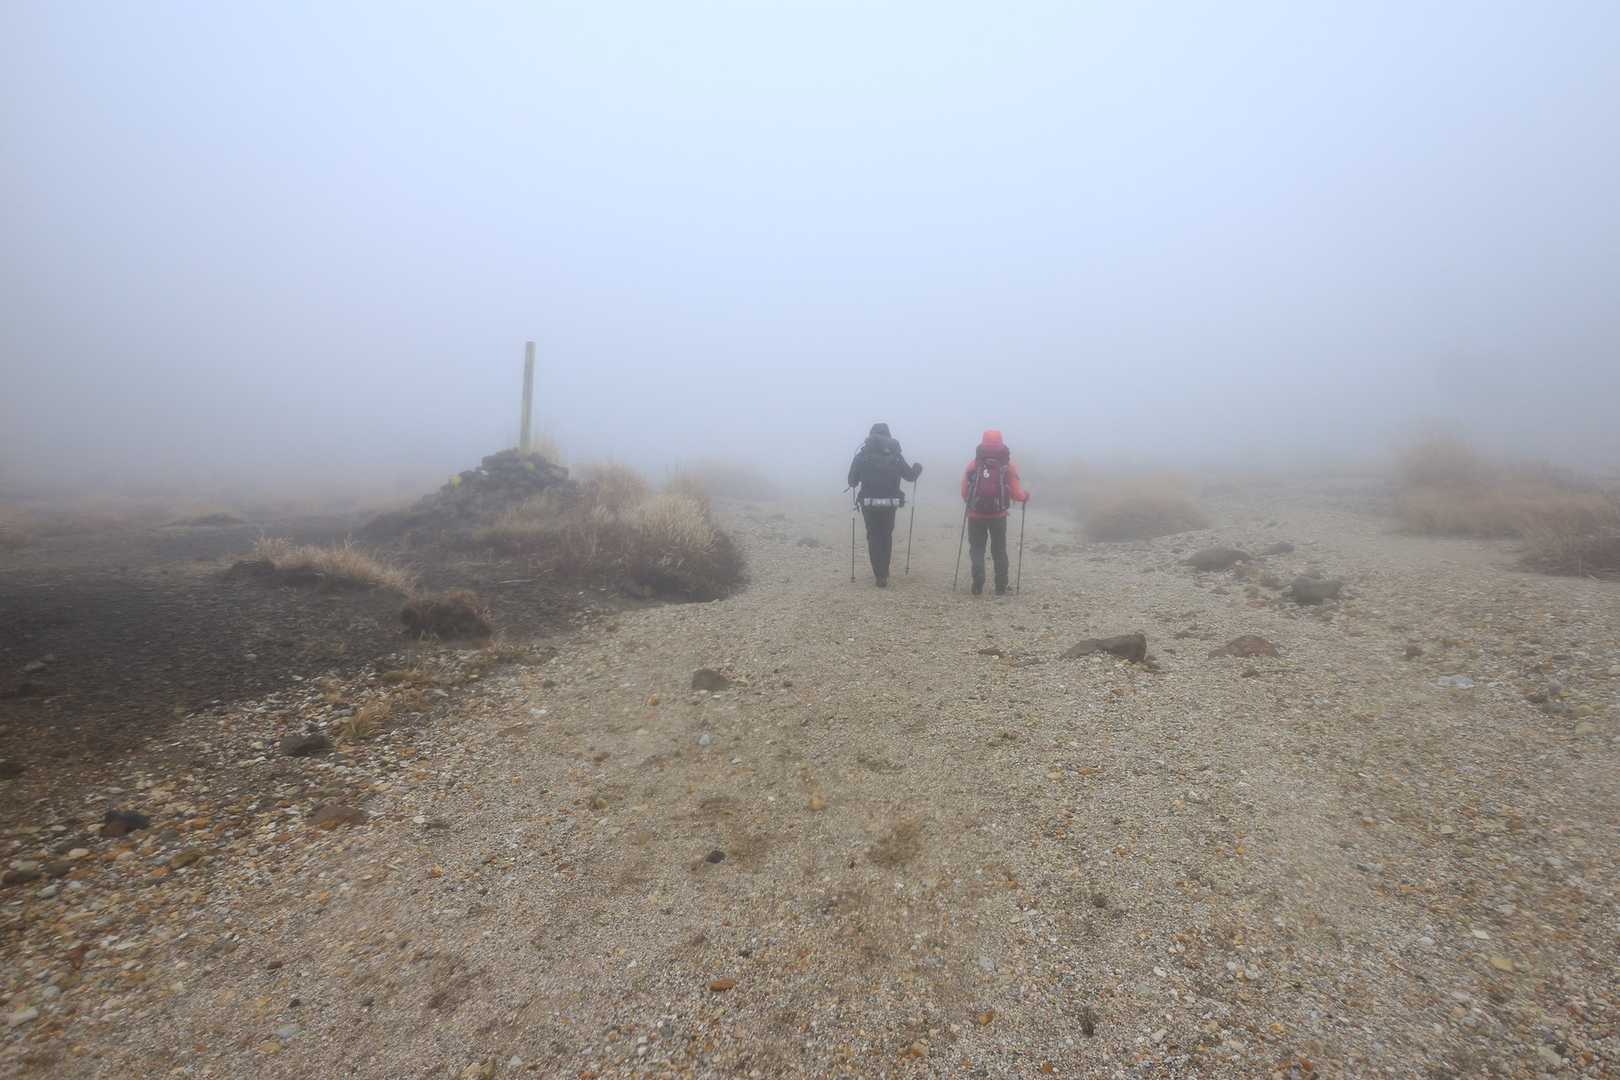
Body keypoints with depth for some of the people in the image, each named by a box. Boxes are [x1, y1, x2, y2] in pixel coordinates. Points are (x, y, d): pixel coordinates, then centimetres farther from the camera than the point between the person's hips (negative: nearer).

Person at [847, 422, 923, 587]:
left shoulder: (862, 453, -2)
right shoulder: (895, 454, 0)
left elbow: (852, 481, -3)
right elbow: (910, 475, 6)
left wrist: (854, 482, 21)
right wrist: (917, 469, 28)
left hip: (869, 503, -1)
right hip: (889, 503, 1)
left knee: (874, 538, 9)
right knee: (887, 536, 18)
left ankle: (880, 576, 2)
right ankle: (884, 572, 26)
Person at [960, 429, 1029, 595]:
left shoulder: (973, 465, -1)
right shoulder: (1008, 466, -3)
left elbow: (964, 493, -1)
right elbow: (1016, 494, -5)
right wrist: (1026, 496, 17)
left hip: (976, 515, 0)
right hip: (998, 515, 0)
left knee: (977, 549, 10)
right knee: (999, 551, 13)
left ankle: (978, 586, -1)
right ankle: (1000, 587, 15)